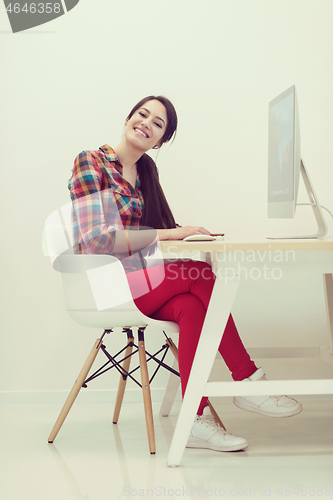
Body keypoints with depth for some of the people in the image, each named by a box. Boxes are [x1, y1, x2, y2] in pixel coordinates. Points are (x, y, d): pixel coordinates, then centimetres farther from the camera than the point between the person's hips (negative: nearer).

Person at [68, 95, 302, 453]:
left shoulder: (144, 170, 16)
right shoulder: (90, 162, -7)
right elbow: (97, 238, -18)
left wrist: (178, 233, -5)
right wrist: (168, 233, -20)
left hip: (137, 280, 6)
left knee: (192, 307, -27)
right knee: (200, 273, -25)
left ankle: (196, 419, -27)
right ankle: (249, 380, -16)